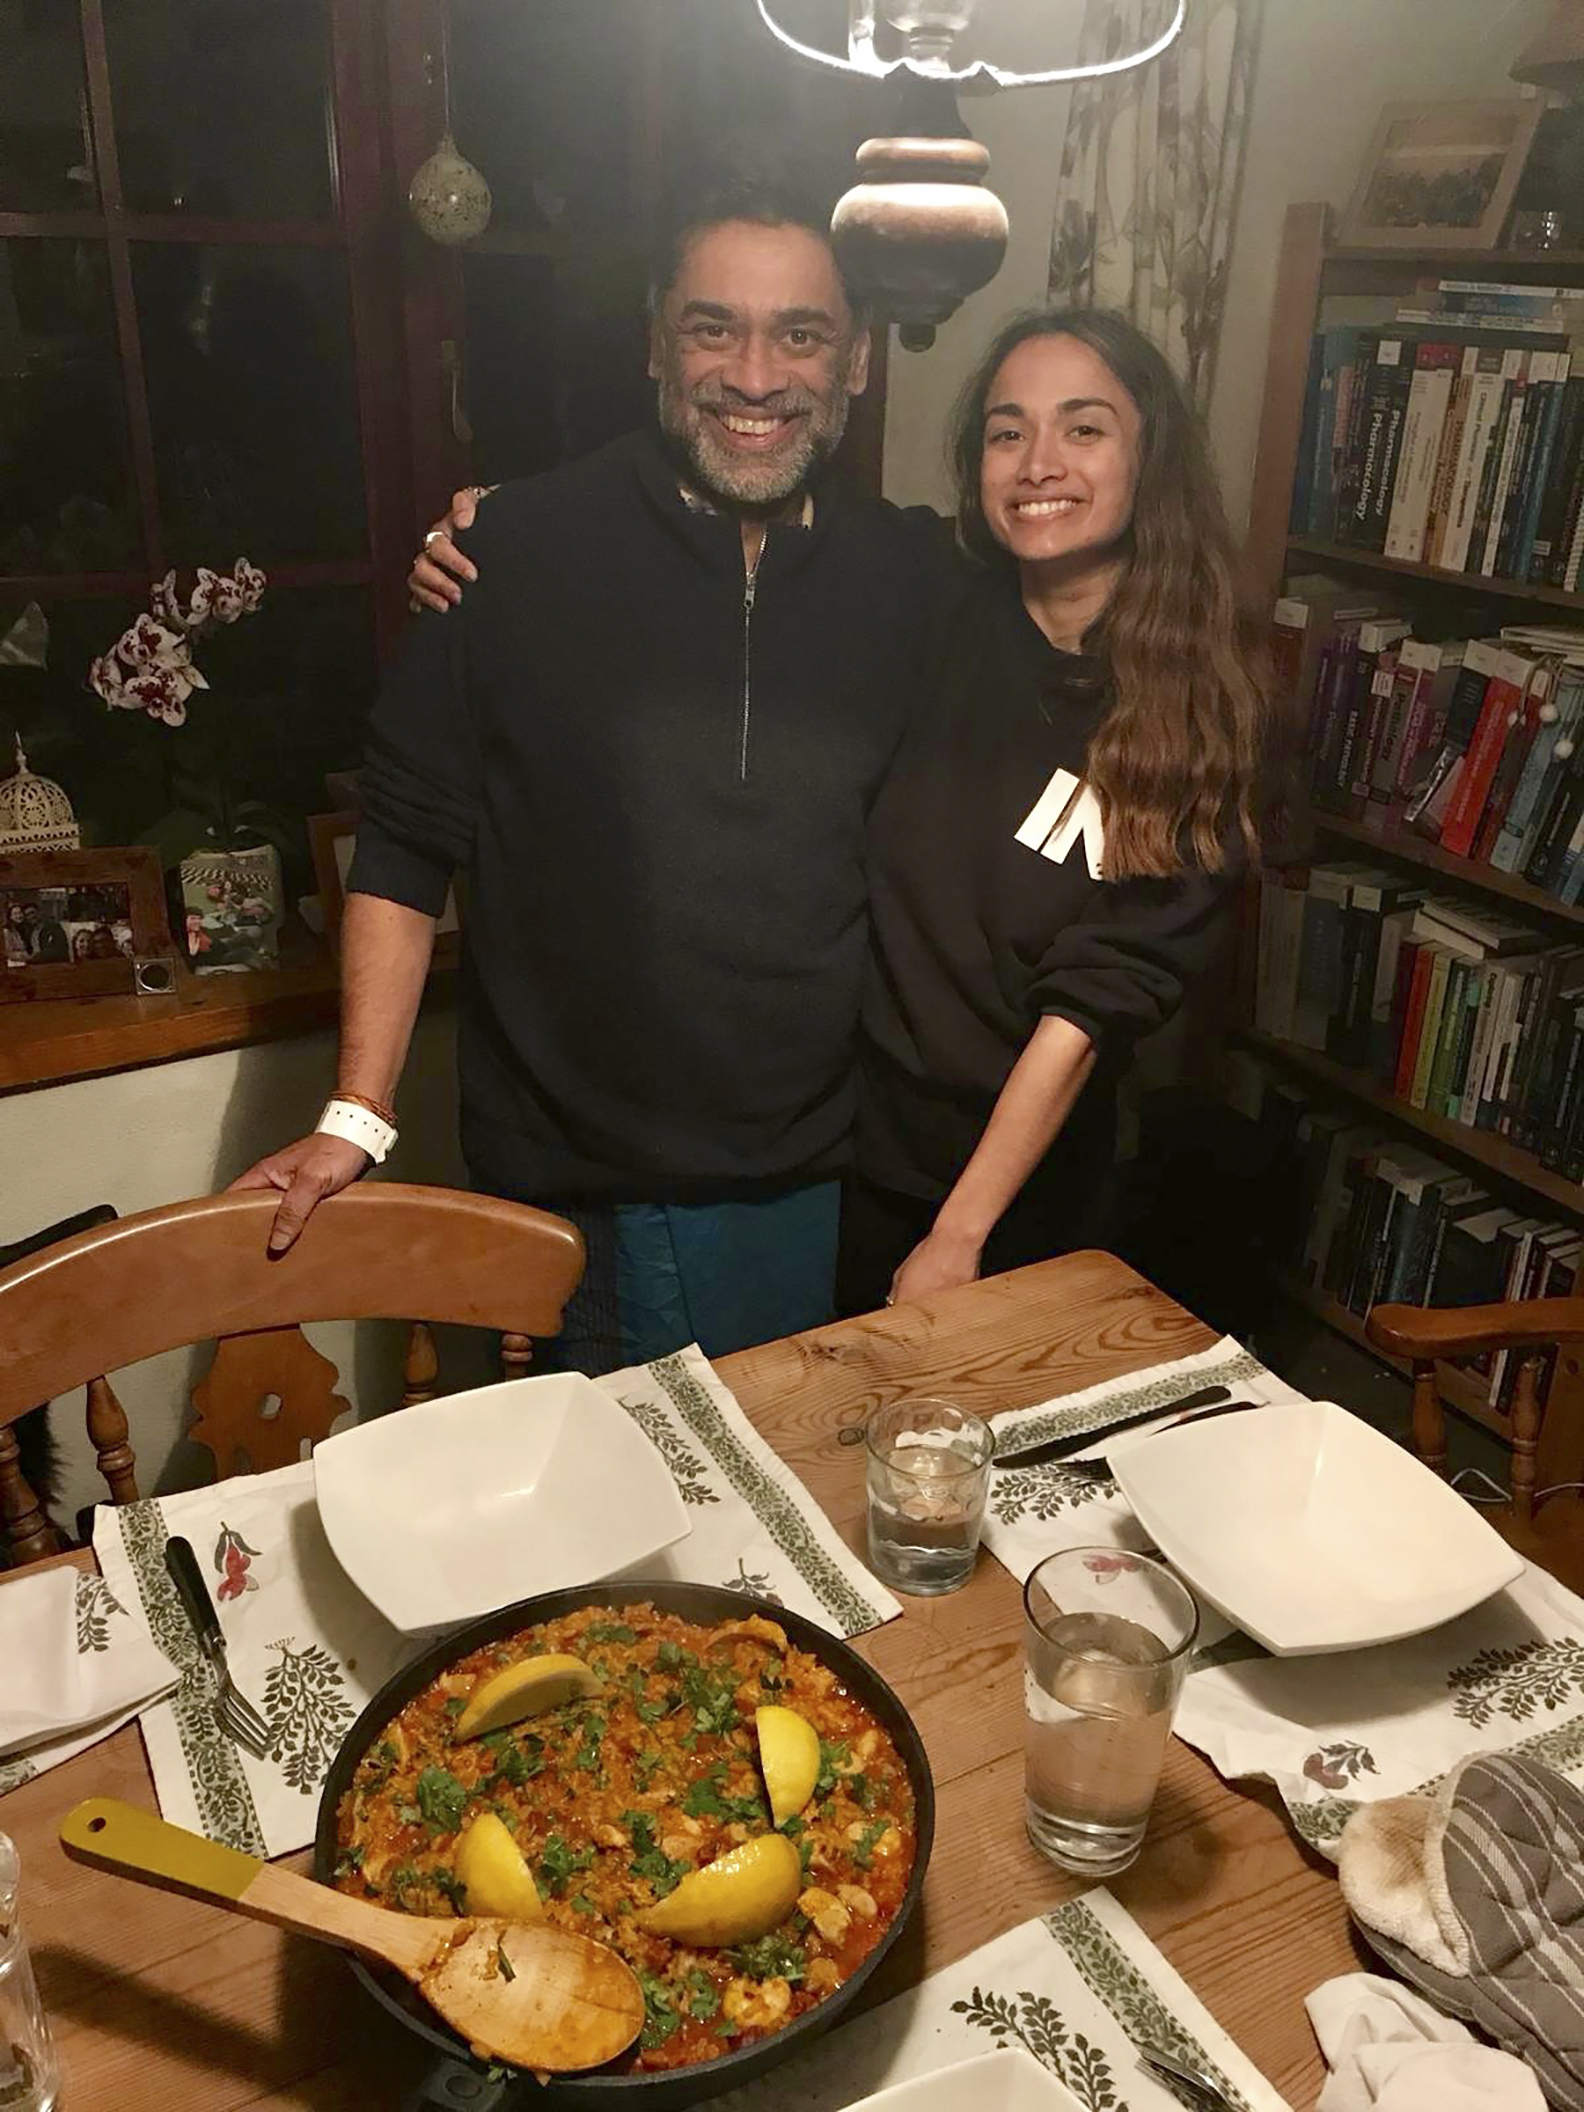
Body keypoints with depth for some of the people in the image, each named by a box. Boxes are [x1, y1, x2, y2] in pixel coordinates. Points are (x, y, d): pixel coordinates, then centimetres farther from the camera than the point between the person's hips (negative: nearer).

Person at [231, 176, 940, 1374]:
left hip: (826, 1185, 3)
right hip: (577, 1194, -2)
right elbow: (408, 843, -4)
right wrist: (357, 1120, -8)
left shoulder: (906, 577, 2)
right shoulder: (517, 551, -8)